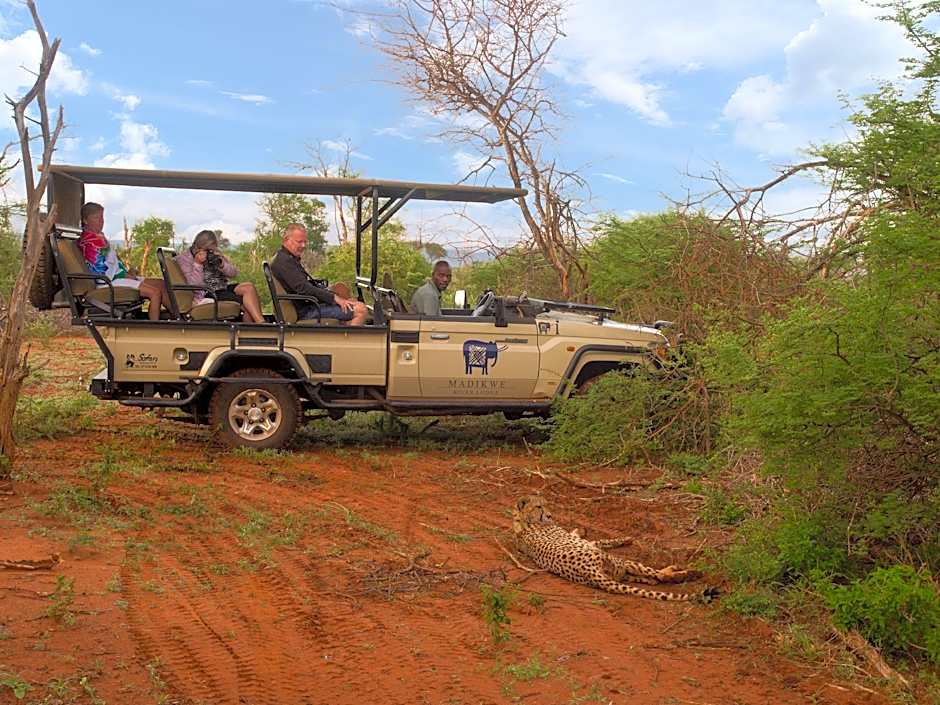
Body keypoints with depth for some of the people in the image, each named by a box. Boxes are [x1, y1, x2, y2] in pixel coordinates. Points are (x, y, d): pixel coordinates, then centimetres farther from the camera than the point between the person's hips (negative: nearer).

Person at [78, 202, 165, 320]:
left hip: (118, 275, 11)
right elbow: (100, 269, -18)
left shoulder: (99, 236, 20)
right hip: (111, 281, -11)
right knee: (155, 293, -21)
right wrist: (127, 275, -12)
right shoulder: (88, 241, -13)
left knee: (161, 284, 2)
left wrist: (128, 271, 5)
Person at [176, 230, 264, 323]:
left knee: (248, 287, -22)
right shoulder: (184, 259, -3)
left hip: (223, 290, 7)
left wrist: (222, 264, -11)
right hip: (206, 296, -7)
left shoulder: (214, 255, 13)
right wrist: (197, 264, -21)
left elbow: (234, 273, 8)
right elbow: (194, 285, -15)